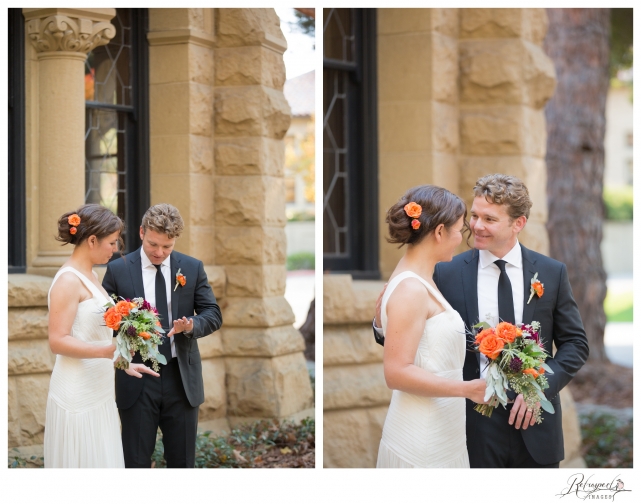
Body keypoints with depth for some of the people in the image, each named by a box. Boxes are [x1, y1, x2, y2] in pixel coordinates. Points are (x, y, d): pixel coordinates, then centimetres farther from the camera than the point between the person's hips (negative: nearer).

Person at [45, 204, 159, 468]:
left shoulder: (89, 276, 13)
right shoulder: (69, 281, -14)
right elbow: (58, 341, -20)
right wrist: (108, 352, -28)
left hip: (98, 391, 9)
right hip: (78, 394, -9)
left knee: (103, 461, 11)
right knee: (83, 462, -3)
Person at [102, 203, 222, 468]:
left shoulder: (192, 268, 3)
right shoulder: (118, 270, -1)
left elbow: (213, 315, 3)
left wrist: (191, 325, -19)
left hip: (181, 379, 2)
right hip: (136, 383, -1)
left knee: (182, 462, 9)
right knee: (136, 463, 5)